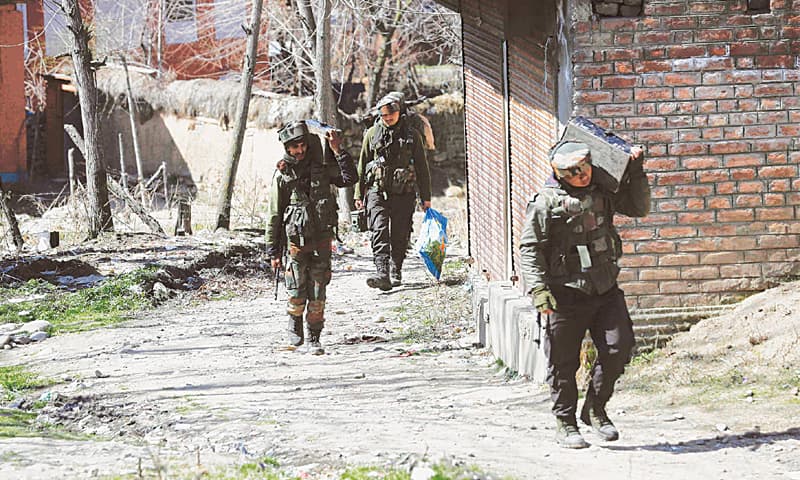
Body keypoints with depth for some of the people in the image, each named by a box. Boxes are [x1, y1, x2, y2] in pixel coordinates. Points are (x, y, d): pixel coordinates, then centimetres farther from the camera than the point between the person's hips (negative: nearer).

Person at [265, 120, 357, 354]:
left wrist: (338, 151, -8)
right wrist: (273, 252, -1)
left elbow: (349, 178, -2)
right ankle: (295, 326, 25)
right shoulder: (282, 175, -2)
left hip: (321, 240, 2)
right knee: (297, 294, -2)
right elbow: (274, 215, 0)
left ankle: (314, 338, 10)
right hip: (296, 241, -2)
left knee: (317, 293, 2)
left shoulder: (321, 168, 6)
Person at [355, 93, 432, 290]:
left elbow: (422, 168, 10)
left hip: (403, 193, 1)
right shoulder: (372, 134, 7)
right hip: (377, 190, -1)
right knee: (380, 231, -16)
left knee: (399, 235, 5)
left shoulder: (411, 136, 6)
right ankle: (382, 273, -28)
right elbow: (362, 165, 13)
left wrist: (425, 197, 8)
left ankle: (396, 272, 23)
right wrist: (359, 194, 10)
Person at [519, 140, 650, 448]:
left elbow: (638, 207, 19)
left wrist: (635, 172, 6)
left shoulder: (603, 190, 7)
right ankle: (565, 424, 18)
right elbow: (530, 249, -7)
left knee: (618, 348, -3)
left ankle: (595, 410, 18)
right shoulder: (546, 202, -8)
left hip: (606, 289, 4)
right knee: (564, 362, 3)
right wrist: (539, 290, -16)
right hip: (566, 294, -4)